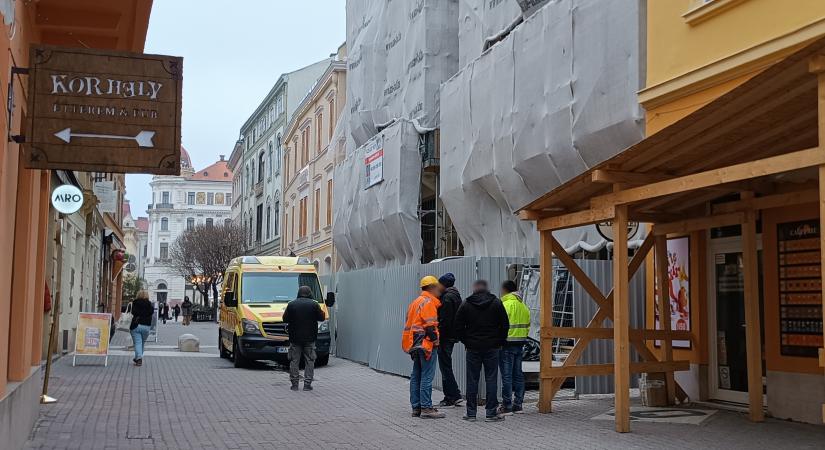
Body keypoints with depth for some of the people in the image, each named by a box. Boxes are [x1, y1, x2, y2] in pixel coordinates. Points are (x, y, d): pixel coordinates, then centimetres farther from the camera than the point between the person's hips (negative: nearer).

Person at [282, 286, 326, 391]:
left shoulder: (291, 304, -1)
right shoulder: (314, 304, -4)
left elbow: (285, 319, 4)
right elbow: (322, 318, 2)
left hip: (294, 338, 1)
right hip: (309, 339, -1)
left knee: (294, 361, 7)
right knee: (309, 361, 6)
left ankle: (294, 384, 6)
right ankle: (307, 384, 1)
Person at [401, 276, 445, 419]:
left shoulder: (416, 302, 20)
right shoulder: (428, 302, -11)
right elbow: (430, 325, -19)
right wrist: (435, 339, -12)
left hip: (415, 345, 10)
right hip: (426, 344, -10)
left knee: (416, 376, 12)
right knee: (427, 377, -8)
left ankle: (416, 407, 17)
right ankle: (426, 408, -8)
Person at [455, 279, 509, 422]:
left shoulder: (465, 305, 1)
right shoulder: (496, 303, 1)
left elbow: (458, 327, 2)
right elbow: (505, 325, 2)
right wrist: (500, 341, 11)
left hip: (473, 348, 0)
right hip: (492, 348, 0)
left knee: (472, 380, 4)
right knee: (491, 379, 2)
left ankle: (471, 413, 7)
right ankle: (491, 412, 1)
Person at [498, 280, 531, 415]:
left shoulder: (505, 305, -14)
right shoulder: (523, 306, 12)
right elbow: (527, 326, 16)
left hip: (507, 344, -8)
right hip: (520, 343, 8)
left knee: (506, 375, -4)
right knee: (518, 374, 12)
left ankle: (506, 406, -2)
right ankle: (518, 404, 17)